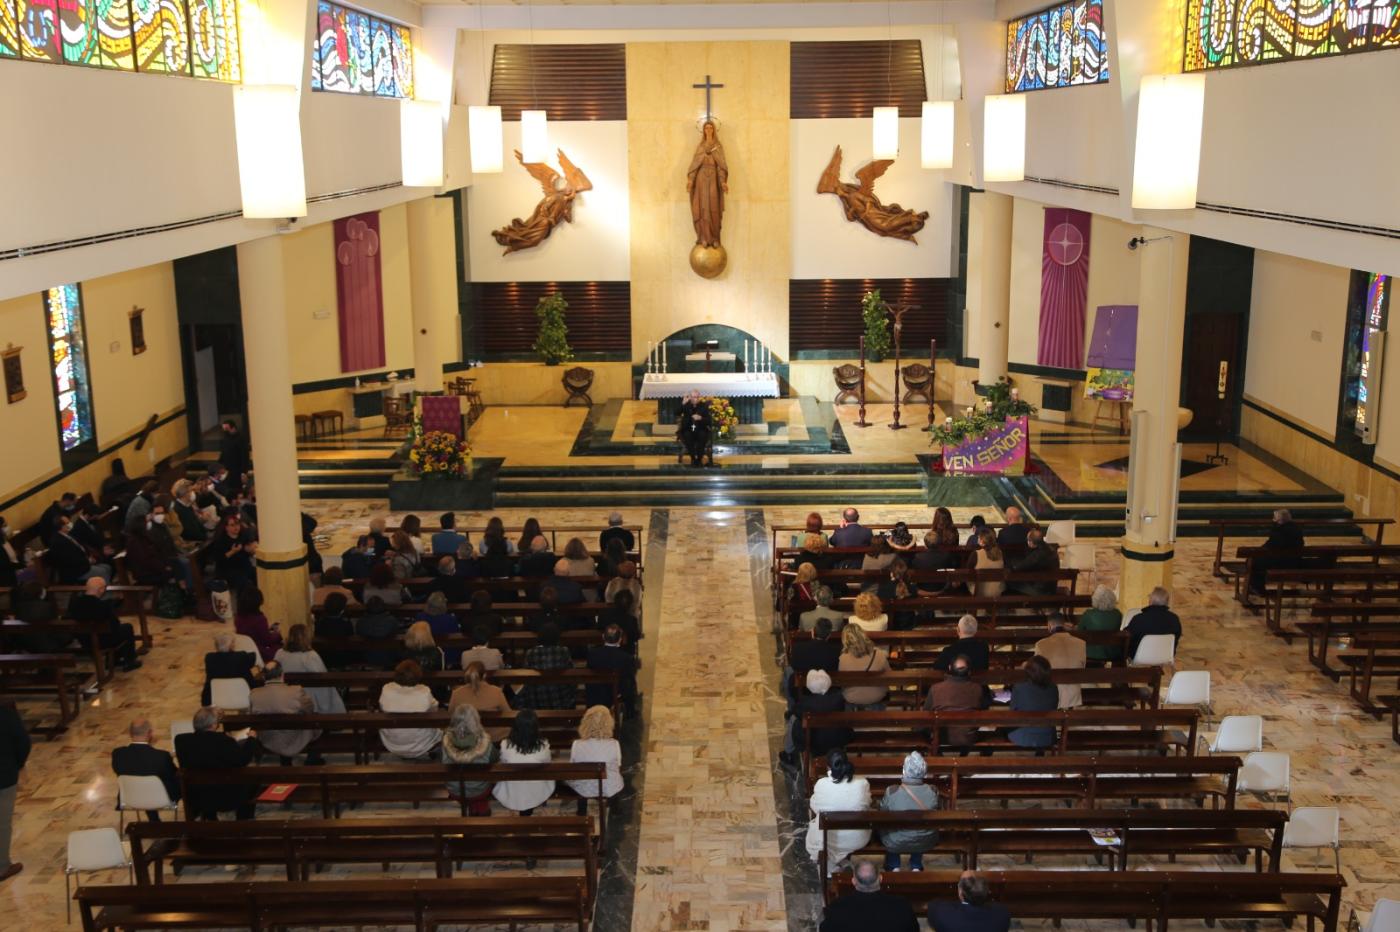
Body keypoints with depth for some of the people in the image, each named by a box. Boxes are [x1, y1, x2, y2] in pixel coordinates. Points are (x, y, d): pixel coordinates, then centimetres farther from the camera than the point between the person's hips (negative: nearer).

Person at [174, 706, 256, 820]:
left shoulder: (181, 740, -11)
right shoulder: (224, 741, -25)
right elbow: (243, 760, -13)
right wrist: (250, 739, 4)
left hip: (195, 799, 5)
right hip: (226, 798, -5)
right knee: (251, 780, 21)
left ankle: (208, 817, 38)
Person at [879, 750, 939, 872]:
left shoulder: (891, 792, -26)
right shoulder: (933, 792, -20)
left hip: (895, 844, -2)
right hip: (926, 843, 2)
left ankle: (894, 867, 32)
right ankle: (916, 866, 36)